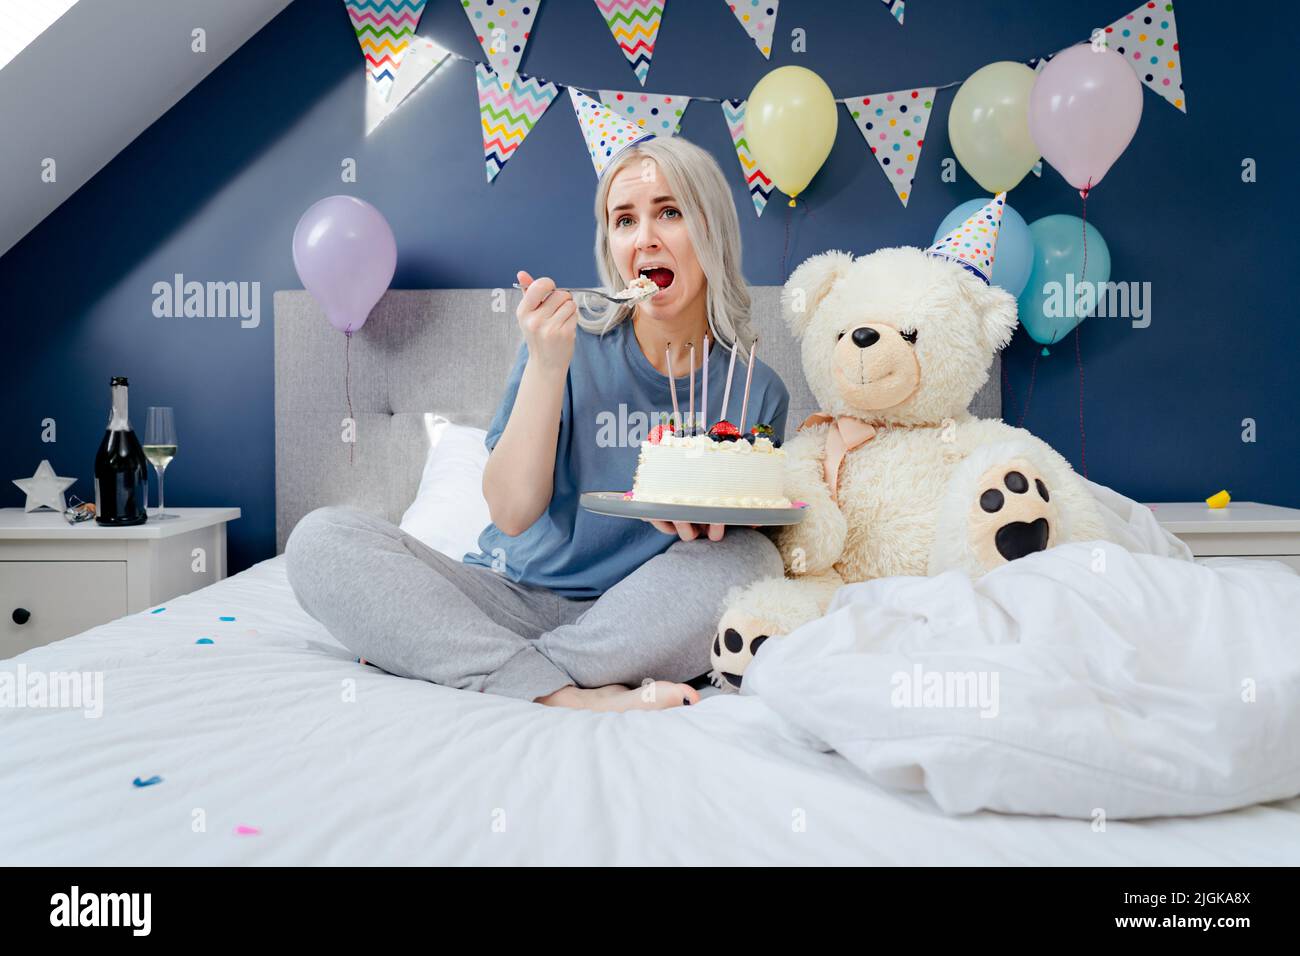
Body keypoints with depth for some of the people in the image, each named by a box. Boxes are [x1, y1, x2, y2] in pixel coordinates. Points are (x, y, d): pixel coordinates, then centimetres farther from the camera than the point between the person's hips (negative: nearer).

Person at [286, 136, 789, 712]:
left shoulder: (757, 391, 1)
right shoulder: (570, 347, -4)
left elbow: (755, 529, 8)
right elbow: (513, 512, -11)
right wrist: (546, 365, -21)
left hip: (632, 624, 1)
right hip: (516, 596, 0)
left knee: (750, 560, -30)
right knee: (321, 538, -19)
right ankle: (571, 695, -30)